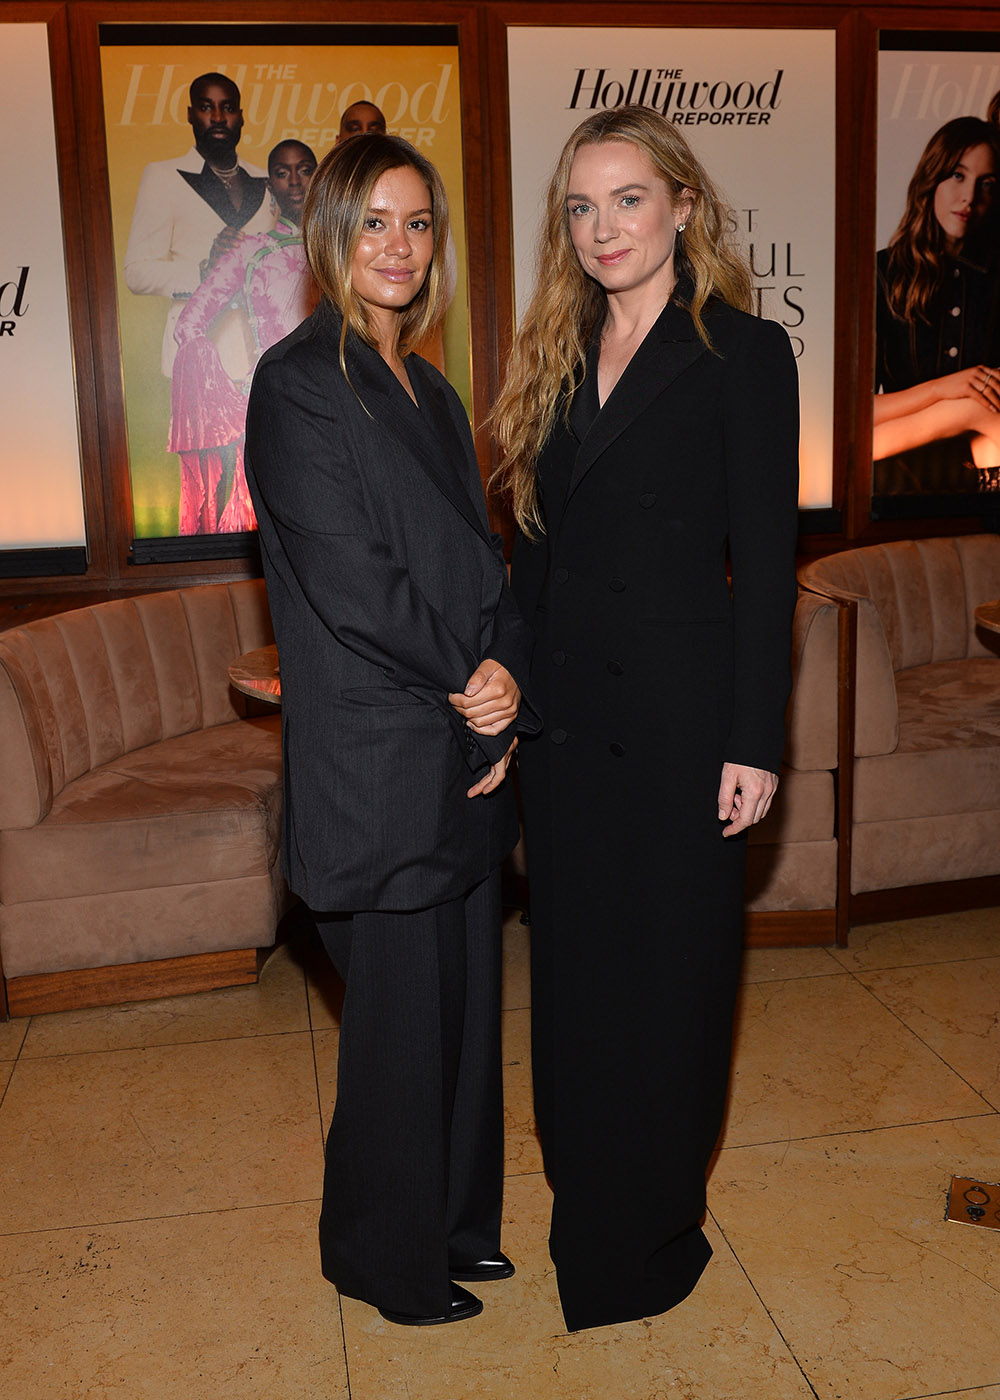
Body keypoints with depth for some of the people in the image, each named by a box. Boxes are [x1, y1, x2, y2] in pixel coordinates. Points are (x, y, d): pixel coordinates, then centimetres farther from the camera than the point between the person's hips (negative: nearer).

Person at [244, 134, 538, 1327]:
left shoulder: (431, 393, 16)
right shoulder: (299, 381, -9)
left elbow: (482, 560, 11)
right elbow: (348, 575, -16)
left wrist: (507, 669, -8)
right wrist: (475, 688, -8)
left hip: (466, 753, 8)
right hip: (378, 758, -7)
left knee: (464, 996, 16)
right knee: (402, 1014, 4)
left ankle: (454, 1221, 36)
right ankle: (386, 1260, 26)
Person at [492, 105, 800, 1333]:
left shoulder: (742, 354, -5)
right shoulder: (557, 360, 11)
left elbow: (767, 561, -9)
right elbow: (534, 545, 12)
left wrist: (753, 744, -13)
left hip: (678, 709, -5)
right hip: (561, 710, 5)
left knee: (666, 968, 7)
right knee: (571, 959, 14)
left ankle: (648, 1242, 27)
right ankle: (581, 1206, 34)